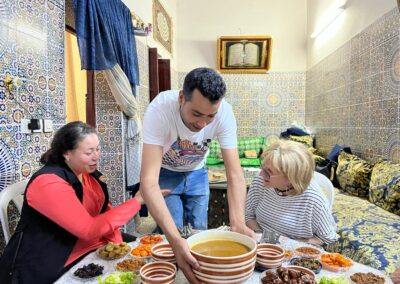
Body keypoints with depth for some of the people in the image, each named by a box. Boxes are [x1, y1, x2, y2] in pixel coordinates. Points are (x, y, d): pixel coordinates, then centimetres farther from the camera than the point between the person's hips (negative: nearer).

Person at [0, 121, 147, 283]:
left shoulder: (88, 172, 1)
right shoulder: (48, 182, -23)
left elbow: (105, 211, 5)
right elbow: (89, 229, -29)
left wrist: (116, 243, -11)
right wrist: (137, 201, -27)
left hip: (84, 252, 7)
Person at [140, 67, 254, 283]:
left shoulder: (224, 113, -31)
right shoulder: (159, 110, -39)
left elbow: (235, 174, -29)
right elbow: (149, 180, -44)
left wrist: (237, 222, -45)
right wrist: (174, 238, -55)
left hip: (196, 174, 2)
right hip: (165, 173, -2)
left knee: (199, 231, 8)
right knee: (169, 235, -4)